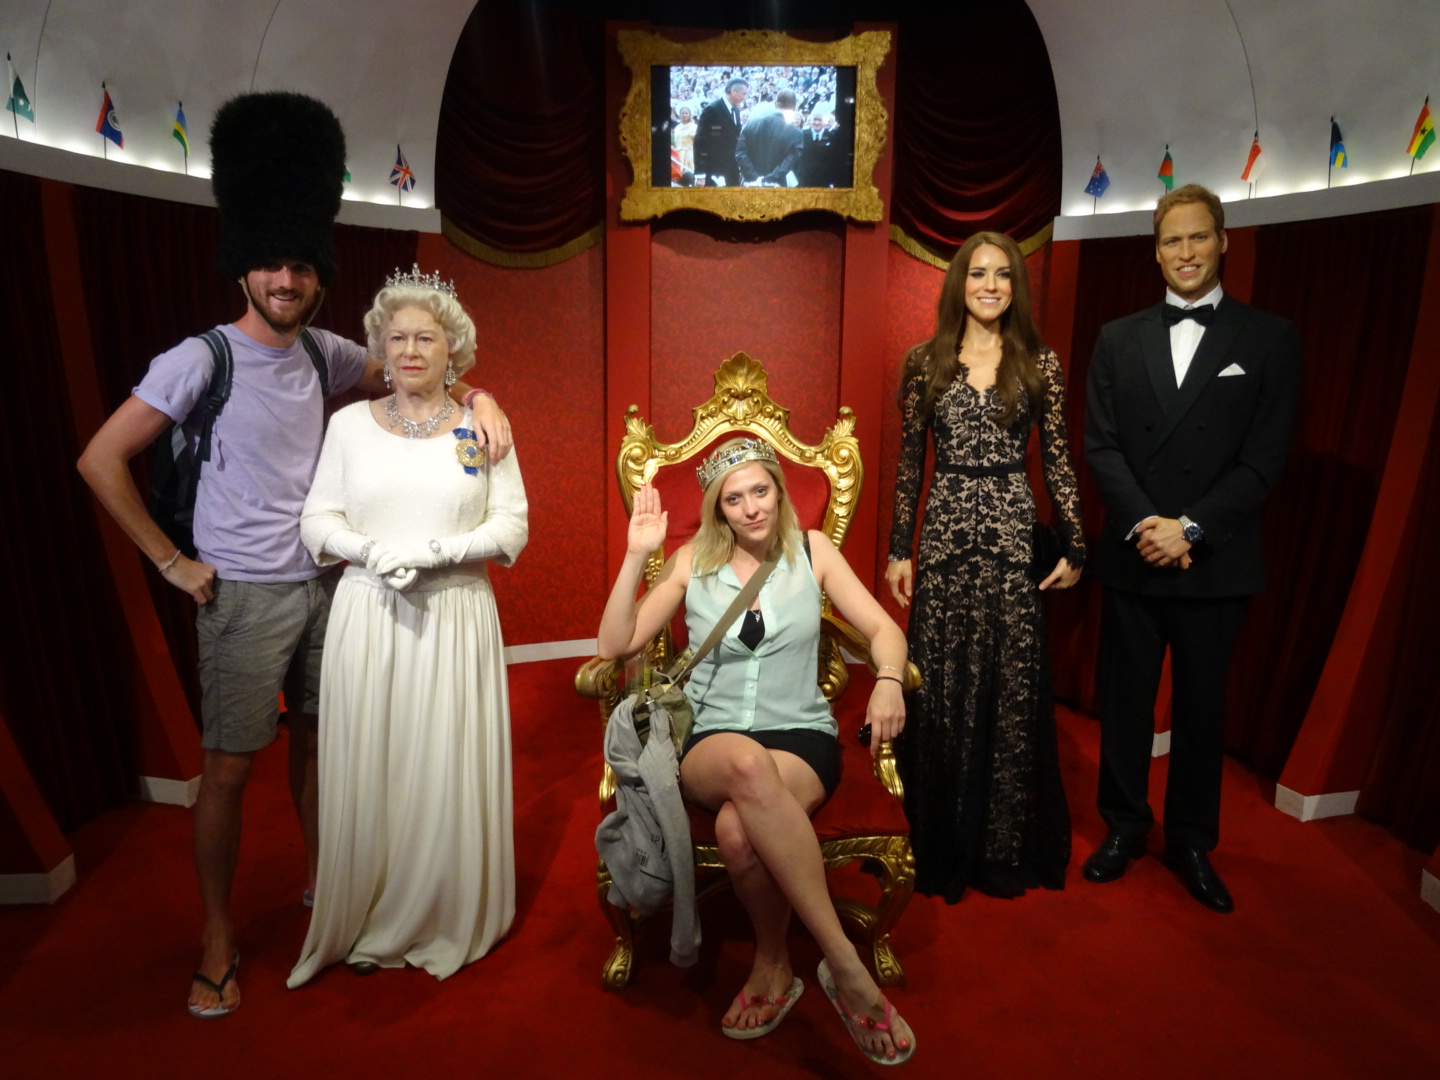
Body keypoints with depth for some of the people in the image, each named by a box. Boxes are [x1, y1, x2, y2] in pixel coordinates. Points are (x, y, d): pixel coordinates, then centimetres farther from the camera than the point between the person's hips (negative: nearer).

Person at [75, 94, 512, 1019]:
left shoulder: (324, 353, 3)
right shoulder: (202, 359, -12)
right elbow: (102, 460, -12)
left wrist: (477, 397, -2)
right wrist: (173, 563, -11)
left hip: (324, 583, 5)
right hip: (244, 594, -5)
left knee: (316, 738, 16)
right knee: (230, 766, 3)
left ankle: (322, 879, 36)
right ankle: (218, 940, 20)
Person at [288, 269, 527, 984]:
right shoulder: (350, 423, 6)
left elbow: (512, 525, -1)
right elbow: (317, 519, 5)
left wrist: (436, 551, -15)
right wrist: (371, 551, -15)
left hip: (457, 615, -1)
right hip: (368, 615, 1)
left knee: (446, 768, 6)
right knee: (367, 768, 7)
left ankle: (446, 921, 25)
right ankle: (367, 926, 26)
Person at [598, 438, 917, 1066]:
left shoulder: (811, 550, 8)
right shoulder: (693, 561, 8)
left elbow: (882, 628, 4)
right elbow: (614, 646, 3)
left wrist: (888, 681, -19)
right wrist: (637, 556, -7)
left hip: (802, 734, 0)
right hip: (711, 740, 1)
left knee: (739, 830, -36)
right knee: (747, 764, -39)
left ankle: (773, 967, -9)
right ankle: (846, 966, -30)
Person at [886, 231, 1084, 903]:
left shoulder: (1039, 364, 5)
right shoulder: (925, 362, 5)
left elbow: (1057, 461, 6)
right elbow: (909, 462, 5)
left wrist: (1074, 547, 4)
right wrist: (898, 550, 3)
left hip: (1013, 536, 0)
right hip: (944, 536, 0)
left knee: (1013, 688, 5)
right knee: (940, 688, 5)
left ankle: (1006, 847, 24)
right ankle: (943, 844, 23)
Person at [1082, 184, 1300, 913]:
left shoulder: (1270, 340, 1)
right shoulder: (1118, 338, 6)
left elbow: (1265, 458, -5)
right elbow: (1100, 445, 0)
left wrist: (1191, 529, -16)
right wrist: (1143, 524, -14)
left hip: (1216, 561, -1)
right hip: (1132, 556, 1)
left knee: (1201, 706, 11)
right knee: (1124, 699, 10)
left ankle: (1192, 843, 28)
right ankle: (1124, 826, 28)